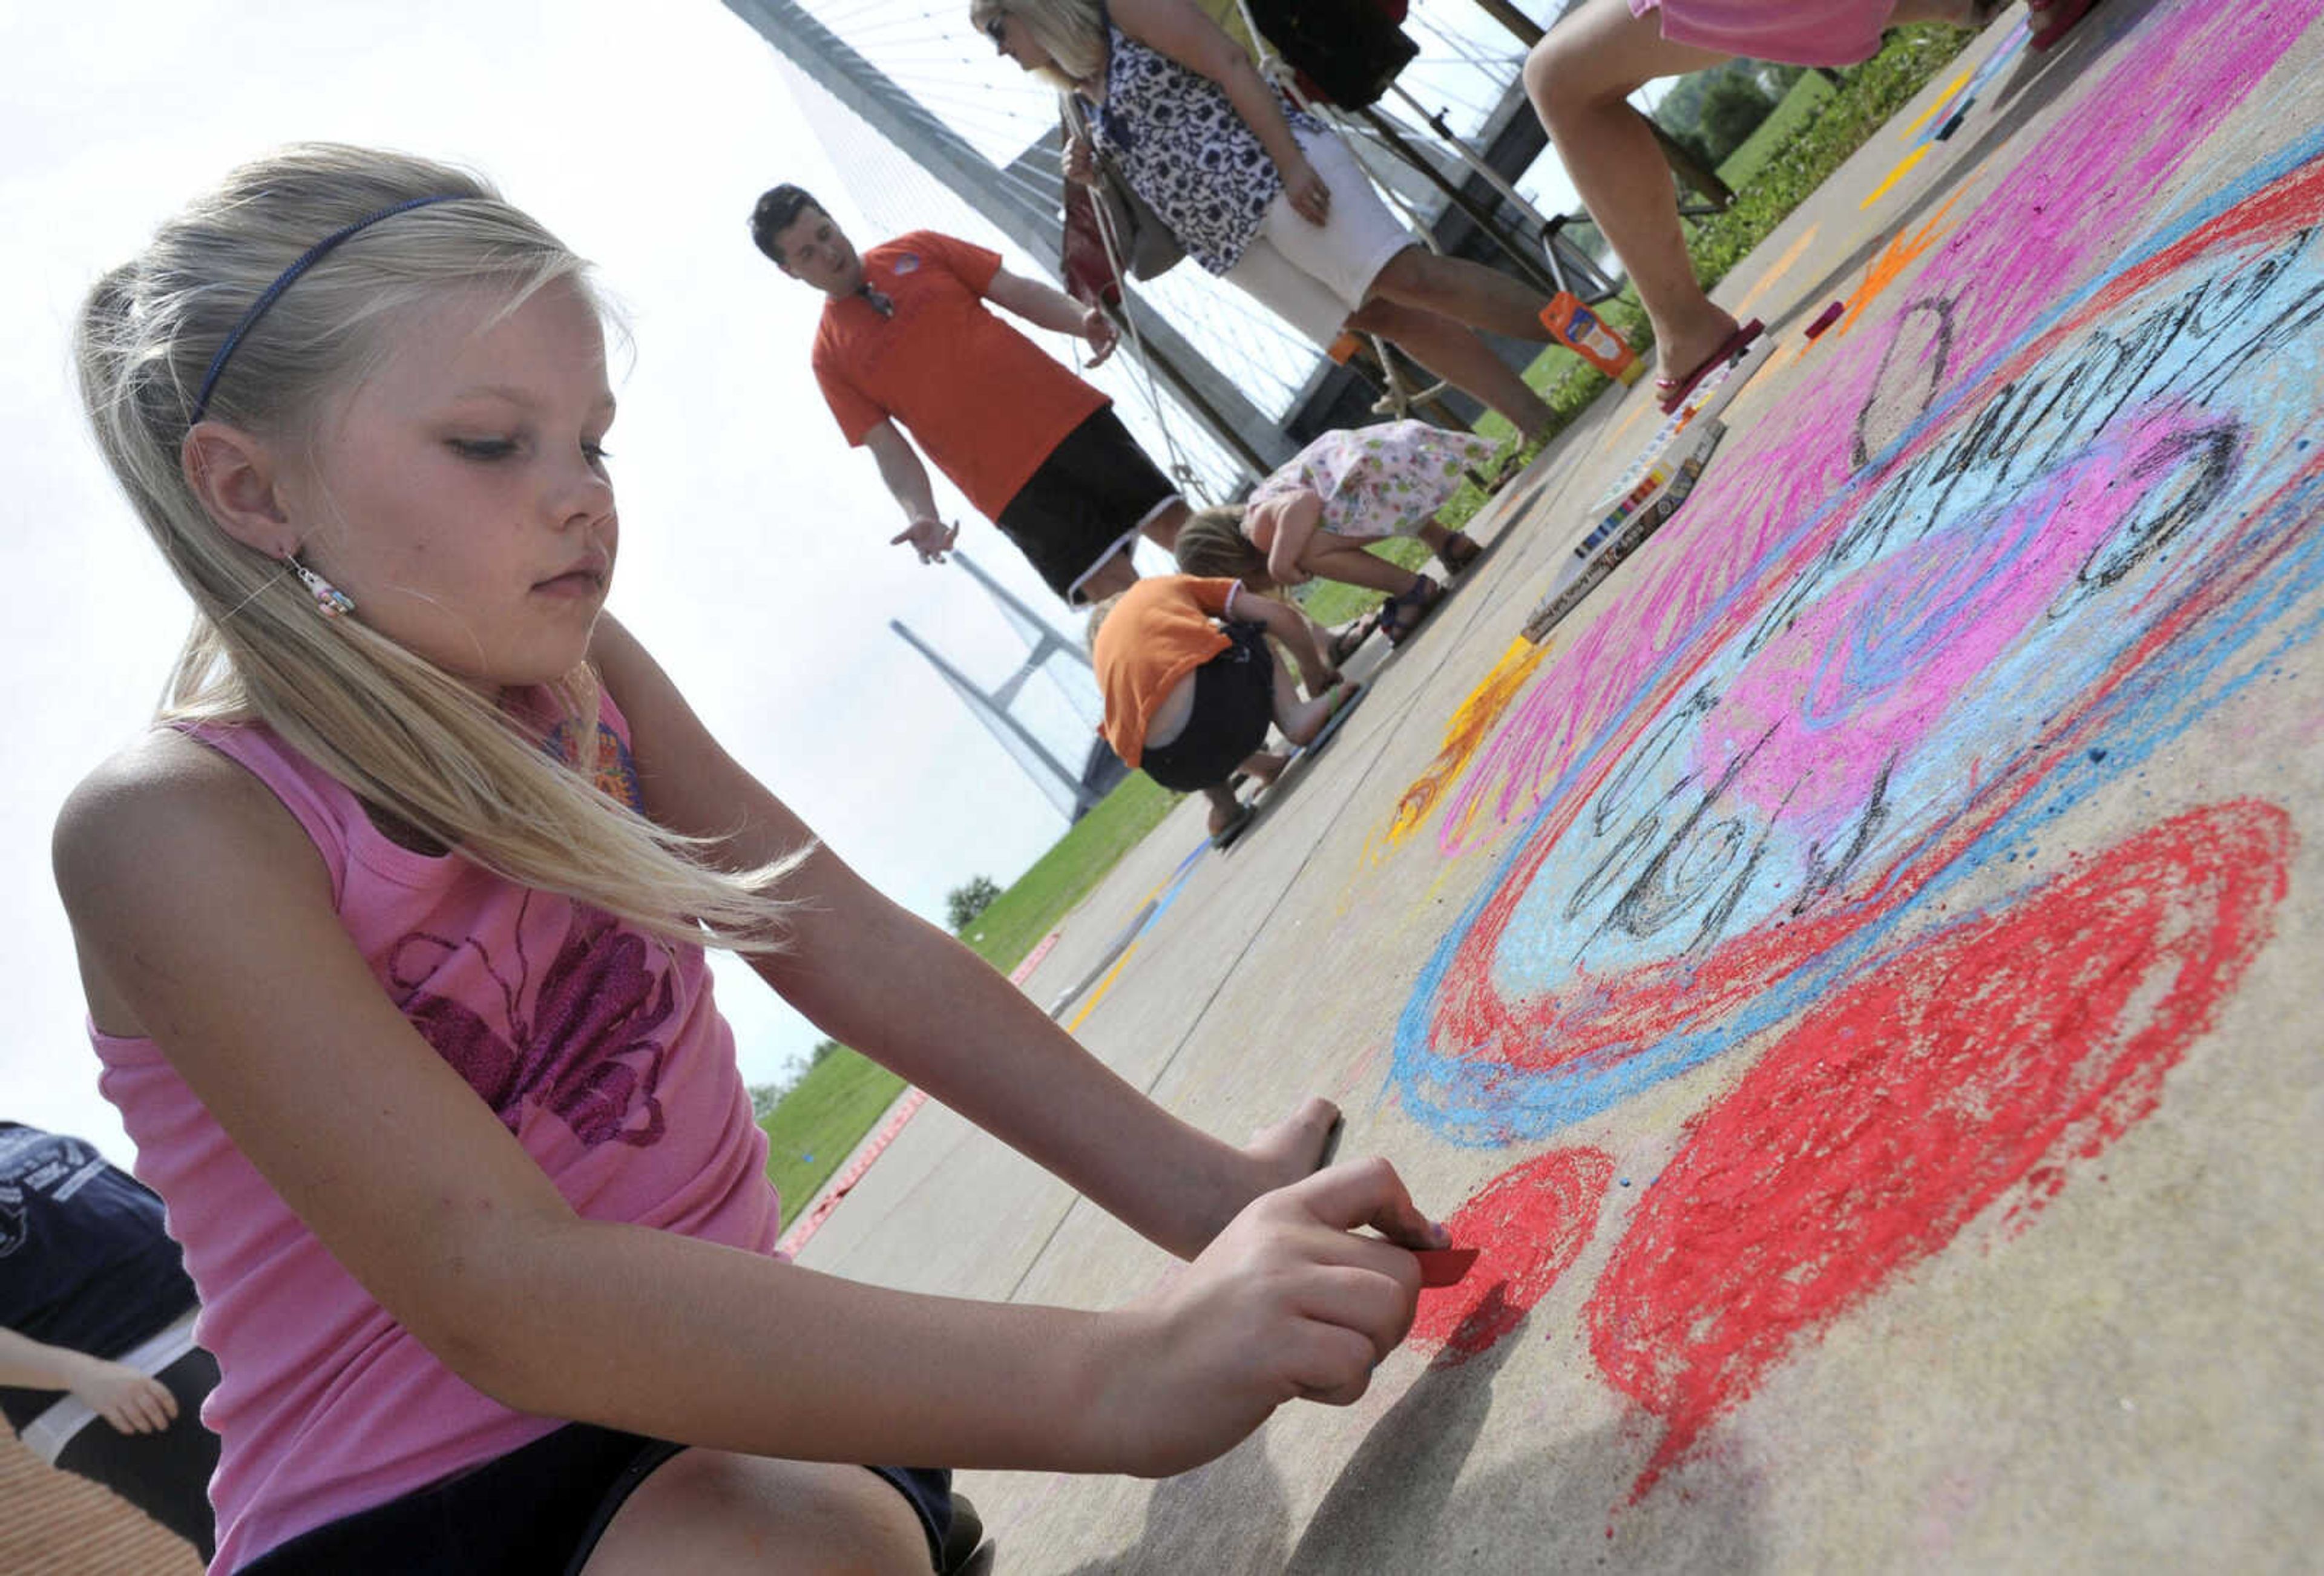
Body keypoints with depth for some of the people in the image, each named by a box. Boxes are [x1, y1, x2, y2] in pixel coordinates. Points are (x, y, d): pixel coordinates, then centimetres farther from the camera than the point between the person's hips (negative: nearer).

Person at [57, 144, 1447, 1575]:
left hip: (723, 1380, 6)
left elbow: (858, 950, -3)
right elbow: (505, 1297, -28)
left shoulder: (579, 674, 2)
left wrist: (1215, 1200, -14)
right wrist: (1115, 1377, -35)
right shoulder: (179, 827, -18)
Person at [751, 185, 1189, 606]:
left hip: (1067, 414, 3)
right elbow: (886, 447, 0)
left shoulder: (918, 249, 11)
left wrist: (1083, 320, -10)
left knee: (1181, 530, 1)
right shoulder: (829, 356, 5)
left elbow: (1016, 290, 9)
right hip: (1012, 488, -3)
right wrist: (920, 515, -18)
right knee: (1116, 590, -10)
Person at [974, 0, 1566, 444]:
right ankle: (1541, 421, -2)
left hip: (1262, 168, -6)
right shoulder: (1086, 102, 20)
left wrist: (1293, 164, -20)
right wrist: (1092, 176, 5)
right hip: (1223, 233, 6)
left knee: (1410, 278, -16)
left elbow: (1231, 65, -10)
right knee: (1383, 317, -2)